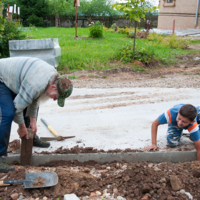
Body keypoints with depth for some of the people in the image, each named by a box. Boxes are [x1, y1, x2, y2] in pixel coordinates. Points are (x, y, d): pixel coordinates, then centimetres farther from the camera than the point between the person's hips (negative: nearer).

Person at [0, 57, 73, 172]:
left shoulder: (54, 75, -9)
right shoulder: (35, 85, -38)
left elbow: (35, 98, 2)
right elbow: (18, 106, -27)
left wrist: (33, 119, 0)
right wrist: (21, 127, -10)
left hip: (13, 76, 9)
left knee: (34, 105, 14)